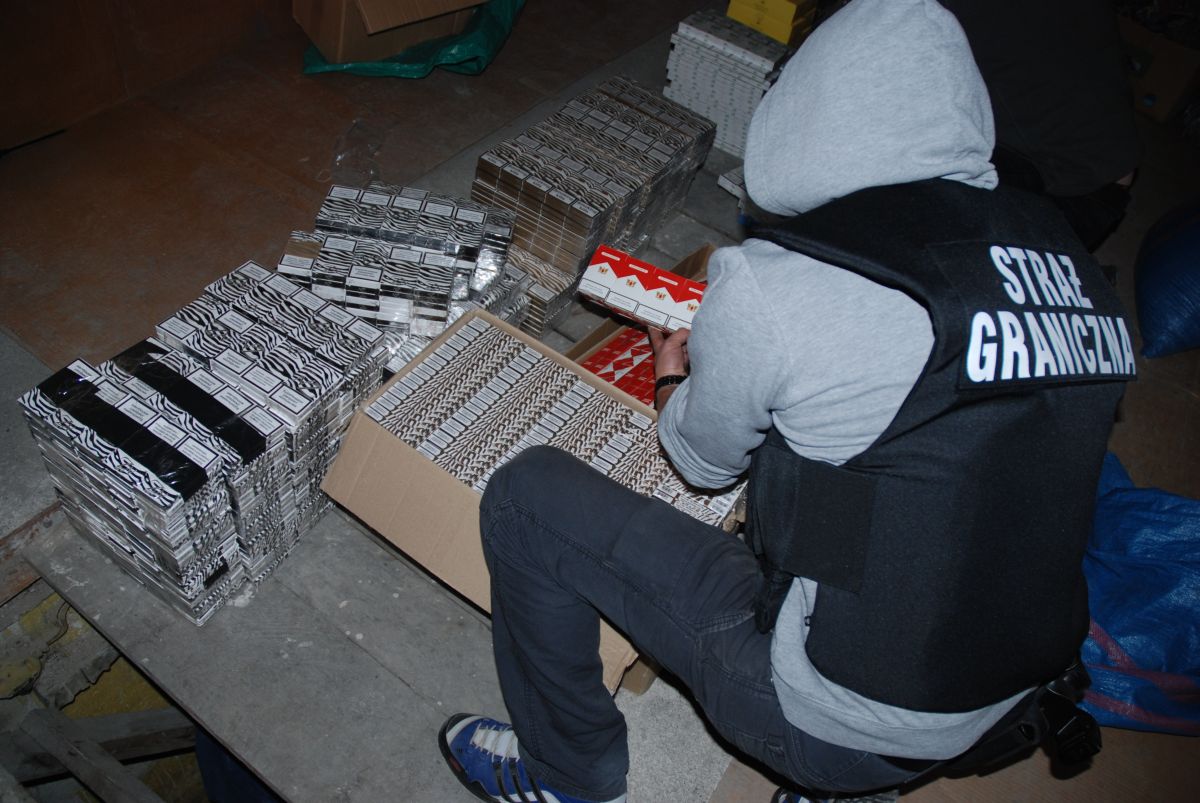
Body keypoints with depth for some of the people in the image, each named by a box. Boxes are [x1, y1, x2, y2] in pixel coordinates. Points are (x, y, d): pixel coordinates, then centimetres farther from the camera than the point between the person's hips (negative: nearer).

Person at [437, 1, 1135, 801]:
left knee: (528, 491, 0)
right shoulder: (1070, 262, -4)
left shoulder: (771, 285, -22)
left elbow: (707, 460, -3)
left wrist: (674, 377, 20)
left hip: (831, 722, -6)